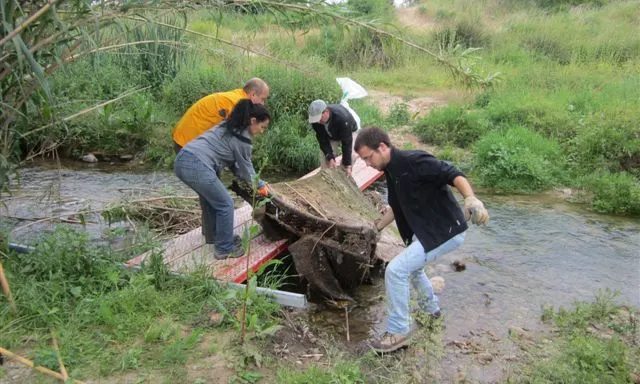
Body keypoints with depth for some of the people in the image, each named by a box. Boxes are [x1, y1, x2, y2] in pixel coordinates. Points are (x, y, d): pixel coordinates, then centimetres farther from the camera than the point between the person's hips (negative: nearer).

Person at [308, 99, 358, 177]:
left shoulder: (342, 117, -45)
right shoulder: (315, 119, -31)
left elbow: (346, 143, -39)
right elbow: (323, 141, -24)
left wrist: (347, 165, -38)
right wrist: (330, 158, -34)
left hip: (348, 132, -4)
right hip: (330, 136, 4)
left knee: (350, 157, -22)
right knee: (325, 159, -8)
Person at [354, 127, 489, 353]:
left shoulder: (413, 161, -20)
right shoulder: (392, 171, 8)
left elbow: (453, 175, -27)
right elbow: (398, 207, 22)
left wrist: (470, 198, -44)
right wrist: (378, 226, 18)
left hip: (445, 231, -10)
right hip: (426, 230, 10)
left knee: (396, 270, -16)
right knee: (412, 266, 32)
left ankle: (398, 332, 0)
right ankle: (430, 308, 56)